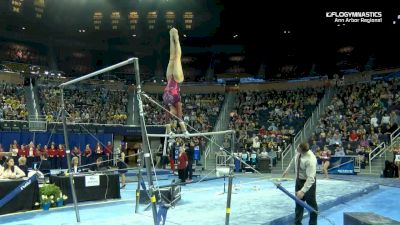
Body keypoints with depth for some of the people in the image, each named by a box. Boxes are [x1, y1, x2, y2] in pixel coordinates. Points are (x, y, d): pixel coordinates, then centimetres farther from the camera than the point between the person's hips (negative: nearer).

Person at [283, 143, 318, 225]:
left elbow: (310, 178, -36)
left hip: (308, 182, -7)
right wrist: (288, 169, 17)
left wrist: (303, 191, -42)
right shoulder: (299, 152, -13)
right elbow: (294, 159, 10)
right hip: (299, 180, 7)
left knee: (311, 203, 7)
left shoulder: (310, 160, -34)